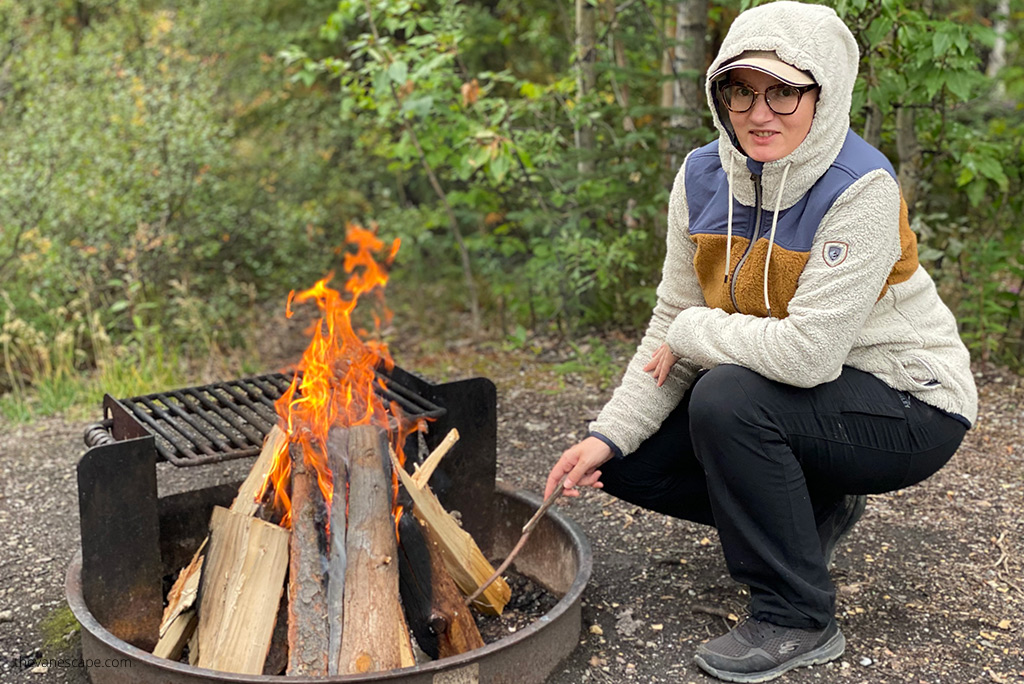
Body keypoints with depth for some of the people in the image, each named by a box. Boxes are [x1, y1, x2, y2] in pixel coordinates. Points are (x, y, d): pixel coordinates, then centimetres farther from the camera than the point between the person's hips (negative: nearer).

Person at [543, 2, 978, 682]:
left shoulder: (860, 189, -26)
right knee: (630, 464, -1)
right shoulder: (703, 178, -6)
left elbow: (808, 352, -33)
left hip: (908, 406, -7)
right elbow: (672, 325, -2)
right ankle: (818, 509, 19)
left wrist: (695, 335, -17)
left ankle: (799, 620, -13)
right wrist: (609, 435, -12)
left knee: (727, 398, -32)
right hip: (797, 400, 7)